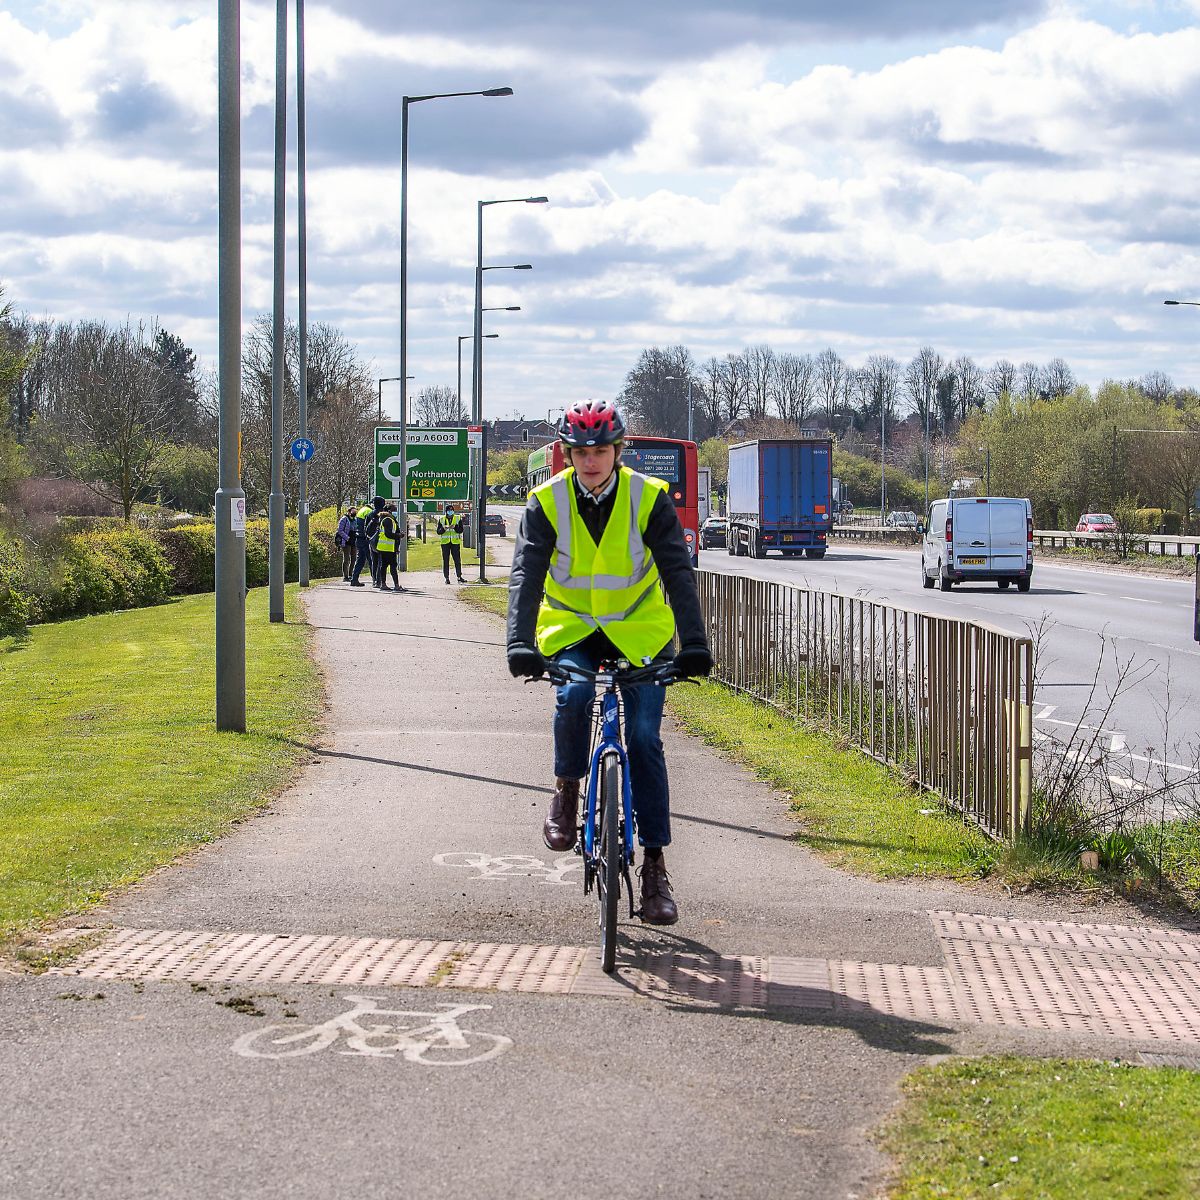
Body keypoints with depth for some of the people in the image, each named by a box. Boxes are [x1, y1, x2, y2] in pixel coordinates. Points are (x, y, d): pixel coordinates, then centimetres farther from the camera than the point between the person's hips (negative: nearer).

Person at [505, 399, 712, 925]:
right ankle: (566, 793, -4)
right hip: (571, 628, 0)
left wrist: (694, 644, -31)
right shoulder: (547, 502, -13)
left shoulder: (649, 498, -14)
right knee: (572, 696, -31)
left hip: (639, 630, 0)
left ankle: (655, 866, -2)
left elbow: (678, 572, -18)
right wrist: (520, 644, -35)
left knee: (644, 739, -9)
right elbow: (526, 576, -20)